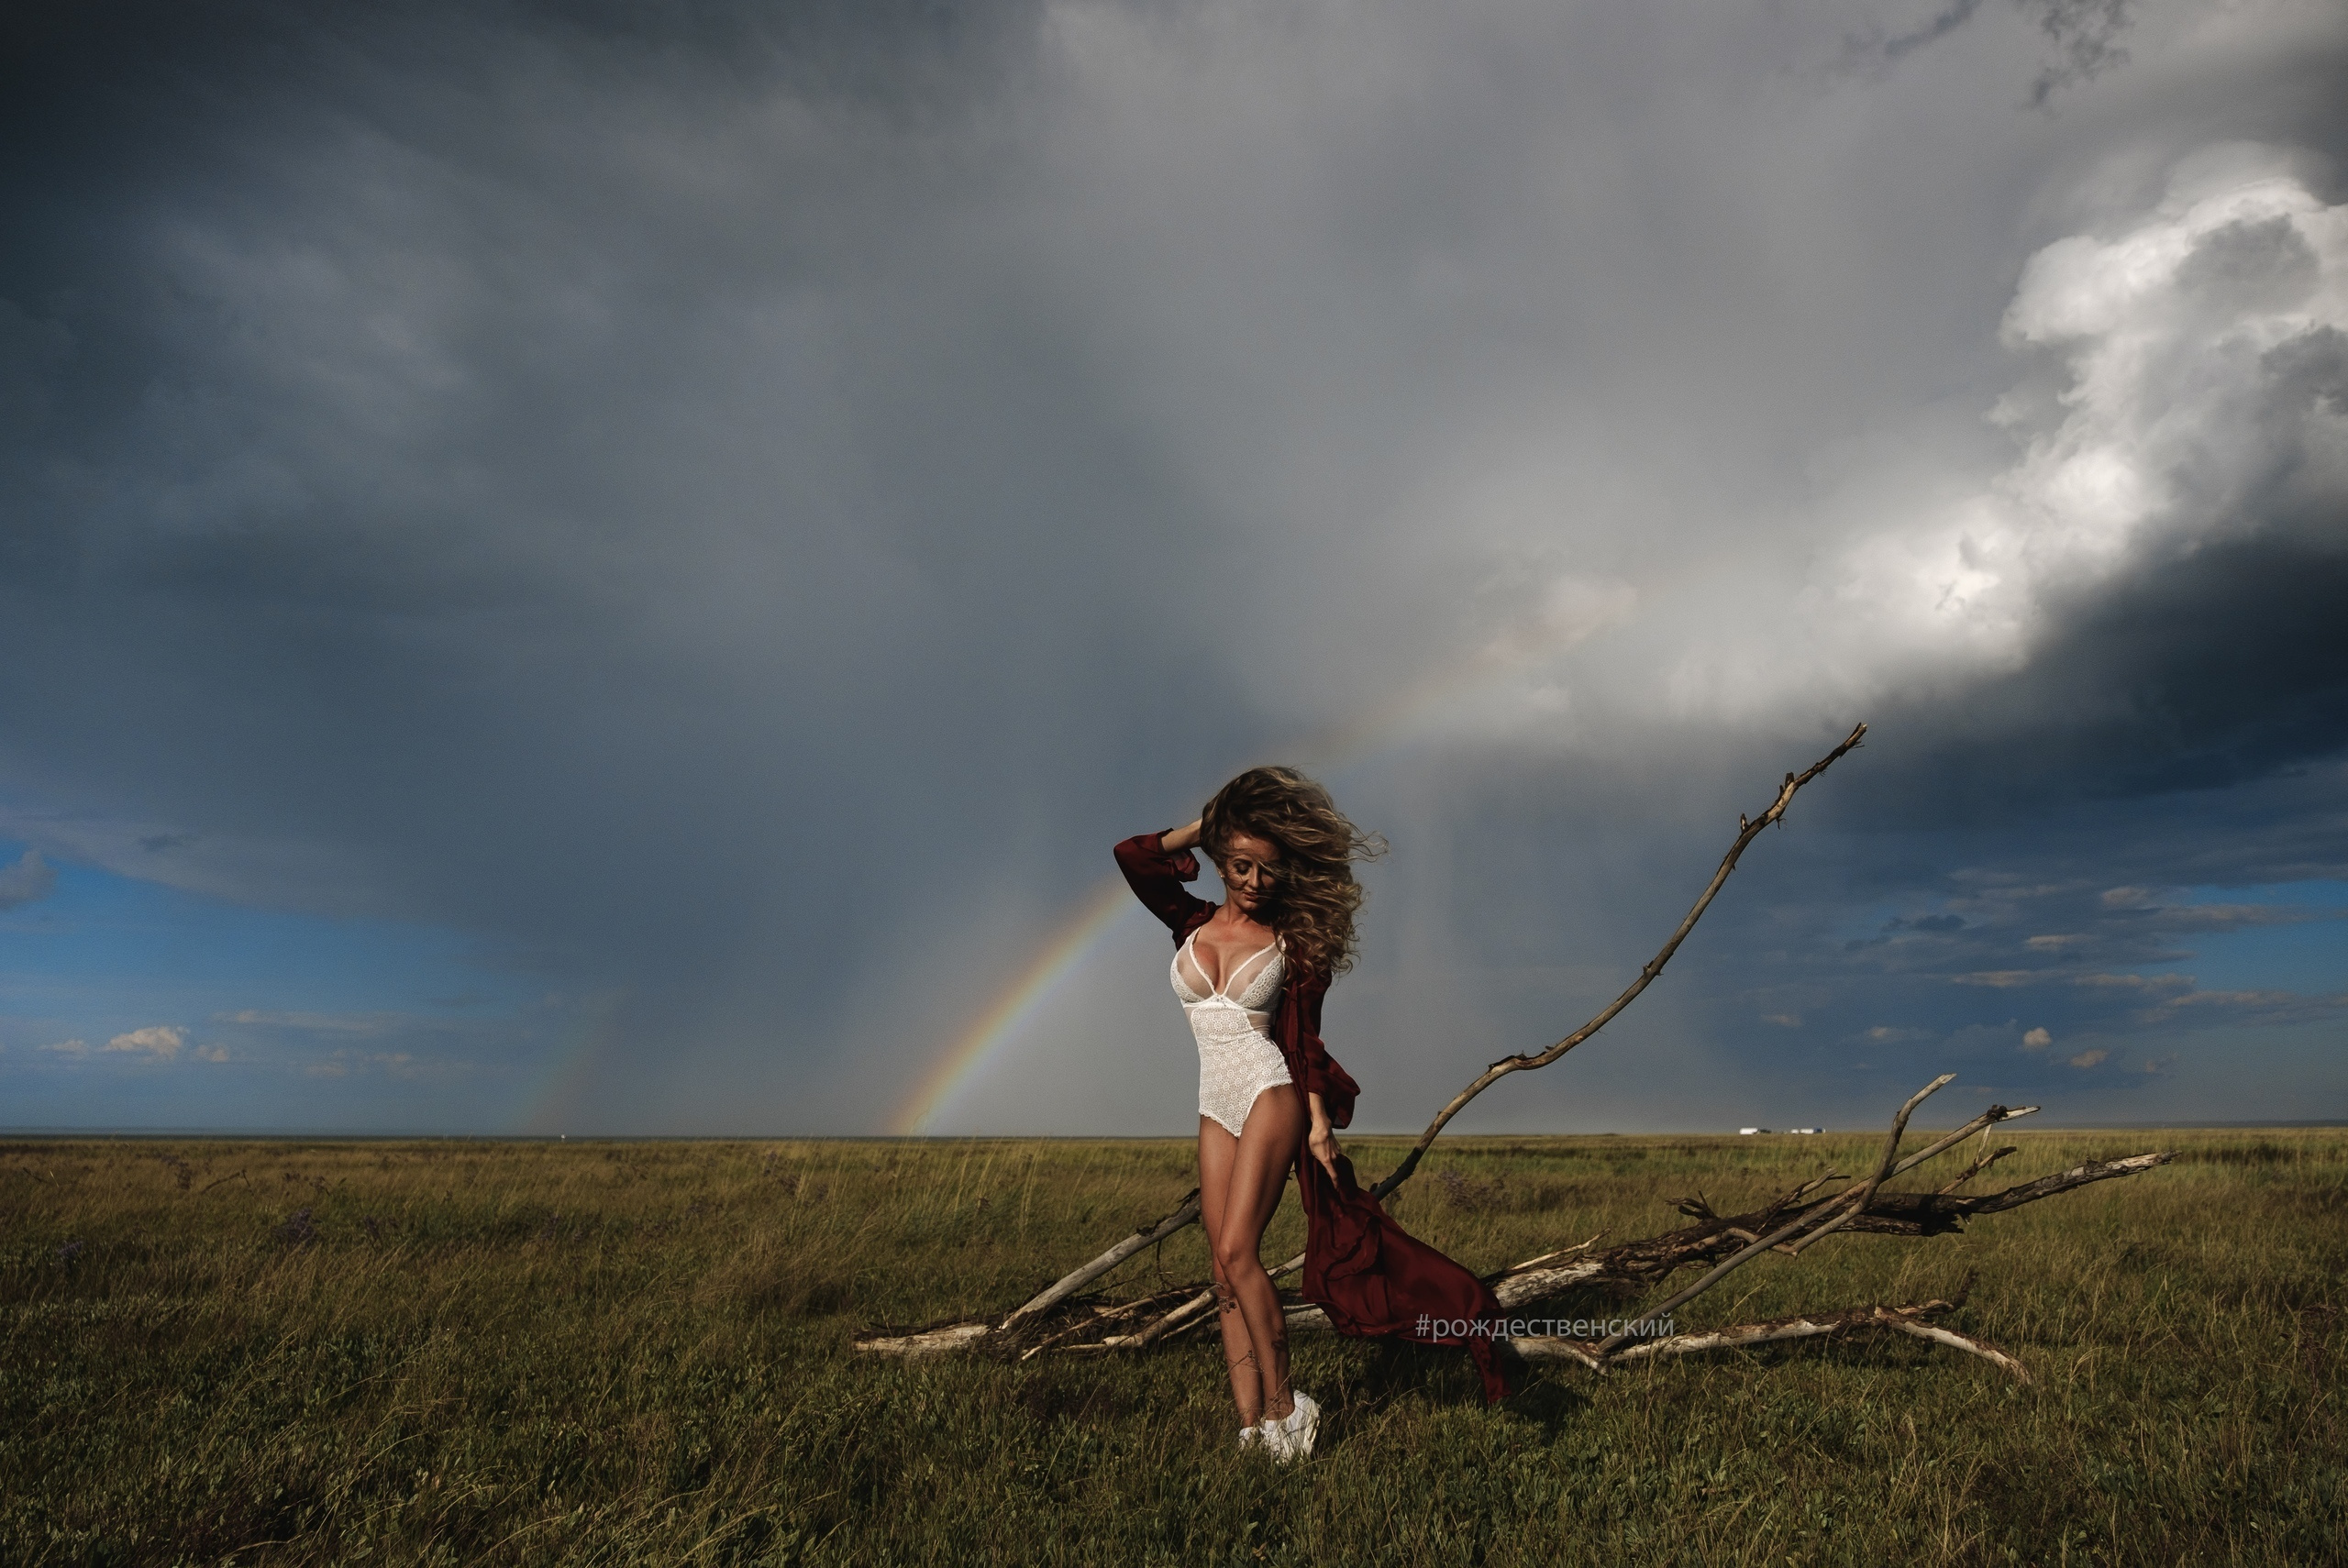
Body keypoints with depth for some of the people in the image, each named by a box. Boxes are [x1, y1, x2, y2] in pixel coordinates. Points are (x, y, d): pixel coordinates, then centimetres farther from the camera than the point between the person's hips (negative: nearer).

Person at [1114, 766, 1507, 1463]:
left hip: (1271, 1096, -4)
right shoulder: (1192, 922, 6)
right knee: (1224, 1269, 2)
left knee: (1235, 1251, -14)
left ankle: (1283, 1404, 1)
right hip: (1216, 1107, 4)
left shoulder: (1294, 939, 0)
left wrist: (1320, 1120, -7)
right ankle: (1251, 1424, 7)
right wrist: (1204, 826, 1)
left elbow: (1303, 1037, 0)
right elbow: (1132, 856, -6)